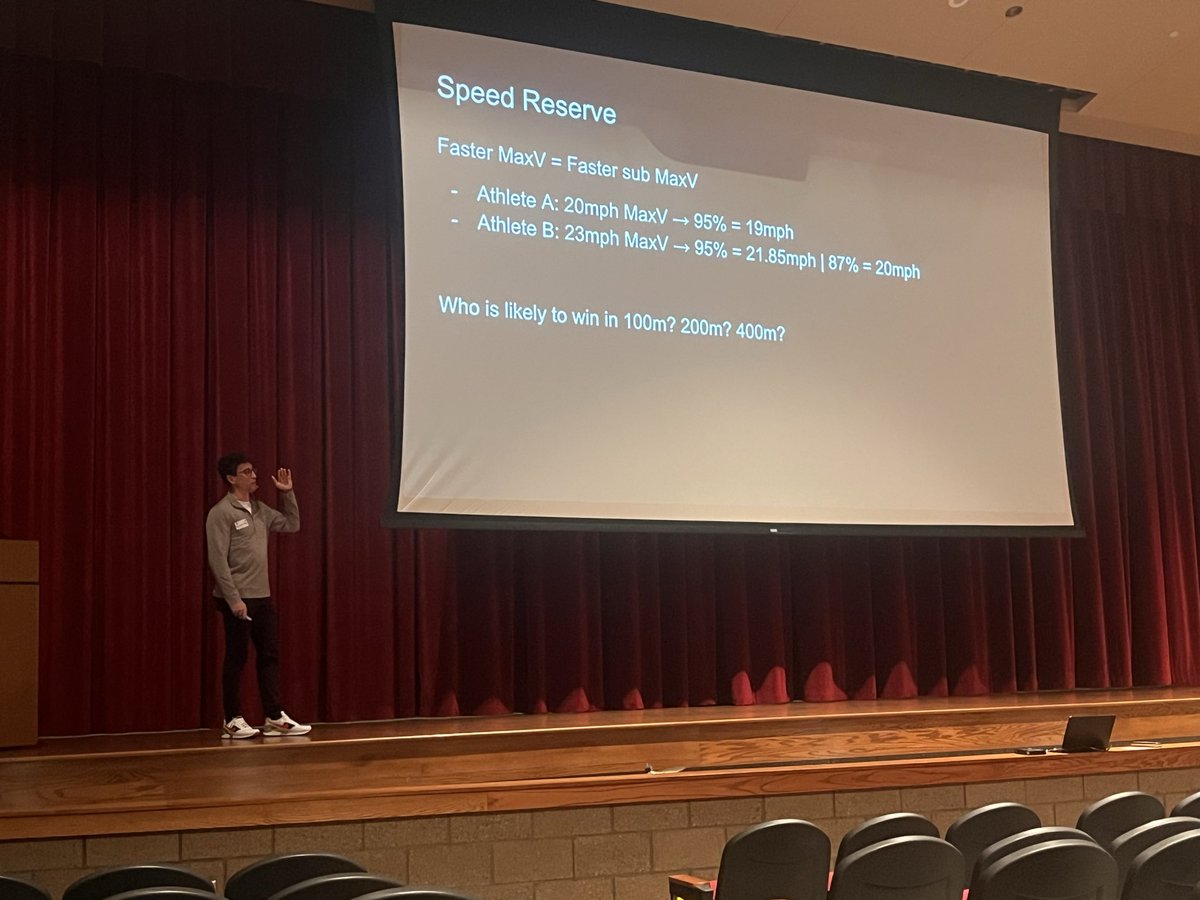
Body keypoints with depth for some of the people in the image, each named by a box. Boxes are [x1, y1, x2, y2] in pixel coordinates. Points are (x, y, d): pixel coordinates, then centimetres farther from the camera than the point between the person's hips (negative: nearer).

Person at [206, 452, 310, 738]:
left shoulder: (259, 509, 12)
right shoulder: (221, 513, -11)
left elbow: (292, 525, 21)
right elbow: (218, 561, -16)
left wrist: (288, 494, 10)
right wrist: (233, 599, -20)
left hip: (263, 597, 8)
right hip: (238, 599, -7)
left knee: (269, 656, 7)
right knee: (236, 658, 0)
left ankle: (274, 717, 12)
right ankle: (232, 720, 10)